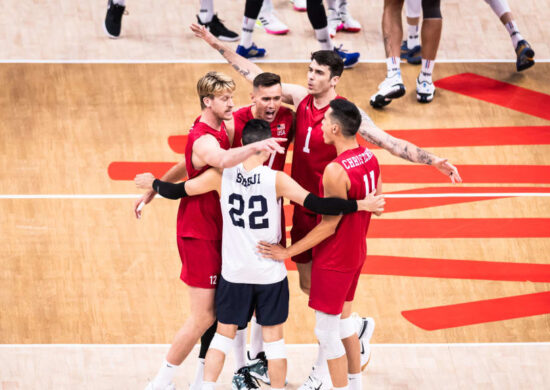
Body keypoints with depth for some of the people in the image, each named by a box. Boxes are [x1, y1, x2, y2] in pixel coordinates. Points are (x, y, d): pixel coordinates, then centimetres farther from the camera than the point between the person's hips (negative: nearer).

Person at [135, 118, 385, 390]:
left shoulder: (221, 176, -9)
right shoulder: (276, 179, -16)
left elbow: (177, 191, 1)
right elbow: (315, 204, -21)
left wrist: (153, 184, 21)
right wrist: (361, 205, -16)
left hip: (234, 273, 2)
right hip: (270, 273, -2)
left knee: (224, 333, 14)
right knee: (273, 336, 10)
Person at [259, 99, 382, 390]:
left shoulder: (336, 171, -28)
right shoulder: (369, 158, -2)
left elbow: (329, 225, -23)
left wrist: (288, 251, -17)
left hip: (334, 260, -9)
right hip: (356, 252, 9)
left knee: (327, 333, 2)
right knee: (343, 320, 23)